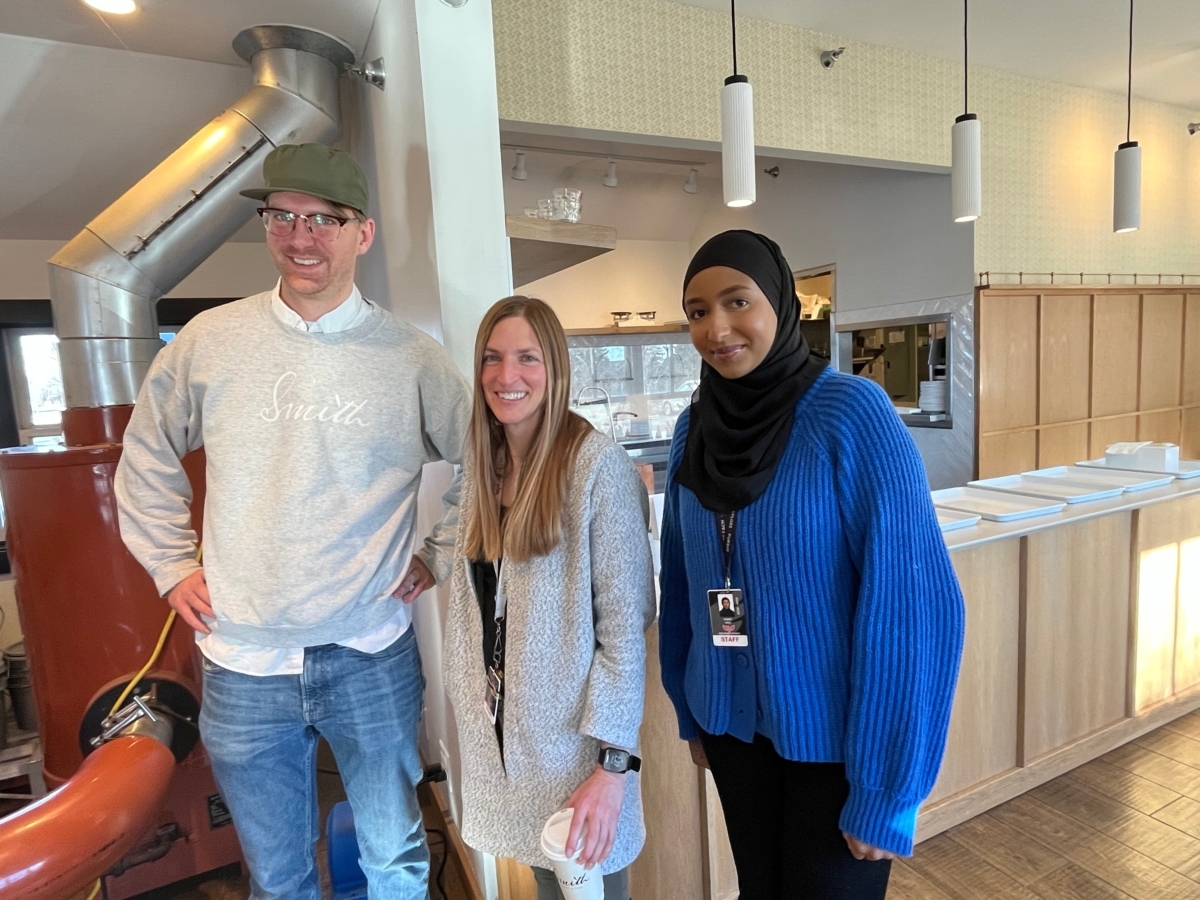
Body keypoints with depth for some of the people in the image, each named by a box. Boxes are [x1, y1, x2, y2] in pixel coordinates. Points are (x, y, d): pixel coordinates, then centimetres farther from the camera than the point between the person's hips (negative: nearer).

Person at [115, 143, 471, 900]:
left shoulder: (412, 357, -7)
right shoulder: (209, 340, -2)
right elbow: (147, 456, 12)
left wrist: (440, 556, 0)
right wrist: (172, 566, 7)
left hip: (371, 658, -1)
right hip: (242, 664, 2)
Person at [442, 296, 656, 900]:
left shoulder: (598, 465, -17)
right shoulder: (484, 464, 2)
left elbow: (626, 622, -17)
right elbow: (473, 603, 9)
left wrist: (613, 762, -16)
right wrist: (475, 703, 8)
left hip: (575, 731, -5)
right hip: (501, 727, 5)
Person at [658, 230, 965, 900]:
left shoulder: (852, 412, -18)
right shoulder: (695, 427, -3)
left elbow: (914, 604, -18)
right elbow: (684, 581, 5)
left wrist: (886, 786, -16)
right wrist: (690, 712, 11)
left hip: (835, 735, -4)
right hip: (732, 723, 5)